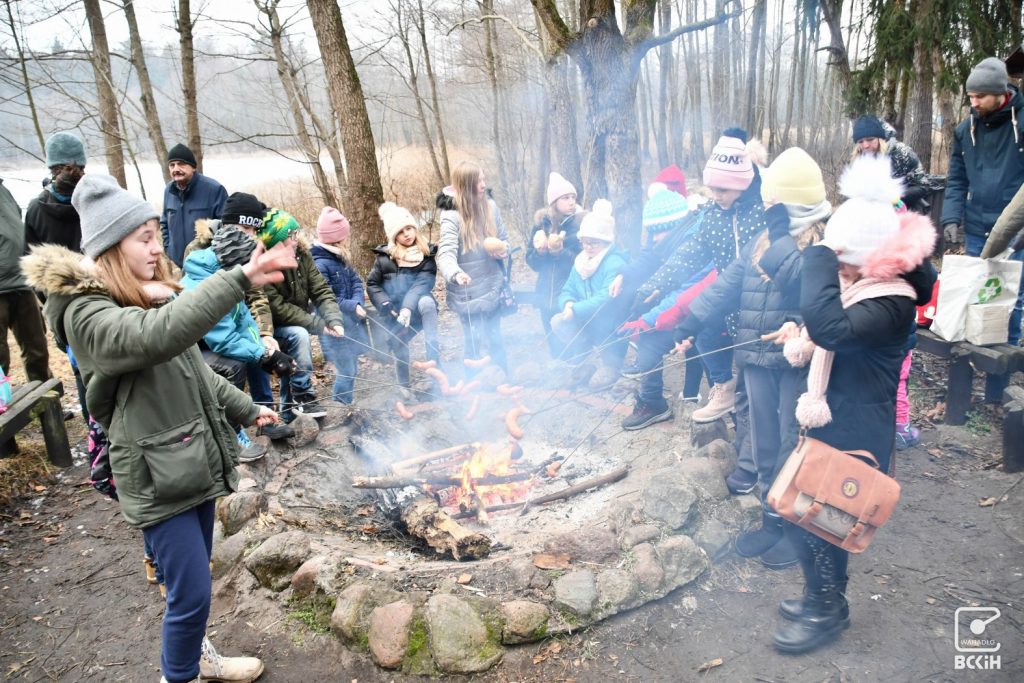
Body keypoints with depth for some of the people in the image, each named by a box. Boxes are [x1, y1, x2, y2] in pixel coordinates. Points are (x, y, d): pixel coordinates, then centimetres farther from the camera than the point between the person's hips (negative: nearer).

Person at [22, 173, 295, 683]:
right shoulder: (87, 314, -19)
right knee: (191, 591, -3)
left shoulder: (148, 299, 10)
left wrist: (244, 409, 20)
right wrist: (240, 279, -46)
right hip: (159, 477, -8)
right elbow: (161, 334, -41)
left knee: (193, 581, 22)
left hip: (196, 462, 9)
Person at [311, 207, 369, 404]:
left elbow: (356, 281, 8)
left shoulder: (341, 258, 9)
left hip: (350, 322, 9)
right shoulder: (319, 264, -20)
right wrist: (352, 306, -21)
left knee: (352, 368, 18)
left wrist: (358, 302, -11)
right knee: (346, 371, -2)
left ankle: (343, 407, 34)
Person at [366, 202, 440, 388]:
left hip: (416, 309, -1)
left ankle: (434, 354, -32)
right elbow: (372, 284, 6)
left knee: (427, 302, -33)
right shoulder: (384, 256, 2)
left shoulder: (427, 253, -1)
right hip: (393, 315, 1)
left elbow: (423, 284, -14)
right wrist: (387, 306, -11)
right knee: (400, 351, -2)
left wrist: (408, 308, -29)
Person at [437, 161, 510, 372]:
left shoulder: (490, 206, 0)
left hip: (493, 287, 5)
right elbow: (446, 254, -27)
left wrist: (503, 249, -12)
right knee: (473, 343, 2)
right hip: (469, 292, -4)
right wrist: (455, 274, -48)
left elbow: (504, 238, 12)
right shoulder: (452, 216, -16)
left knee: (495, 340, 16)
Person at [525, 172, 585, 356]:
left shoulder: (582, 223, -9)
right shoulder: (541, 222, 3)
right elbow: (532, 262, 5)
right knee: (555, 349, 15)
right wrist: (540, 250, -15)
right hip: (547, 298, 4)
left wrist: (559, 251, -25)